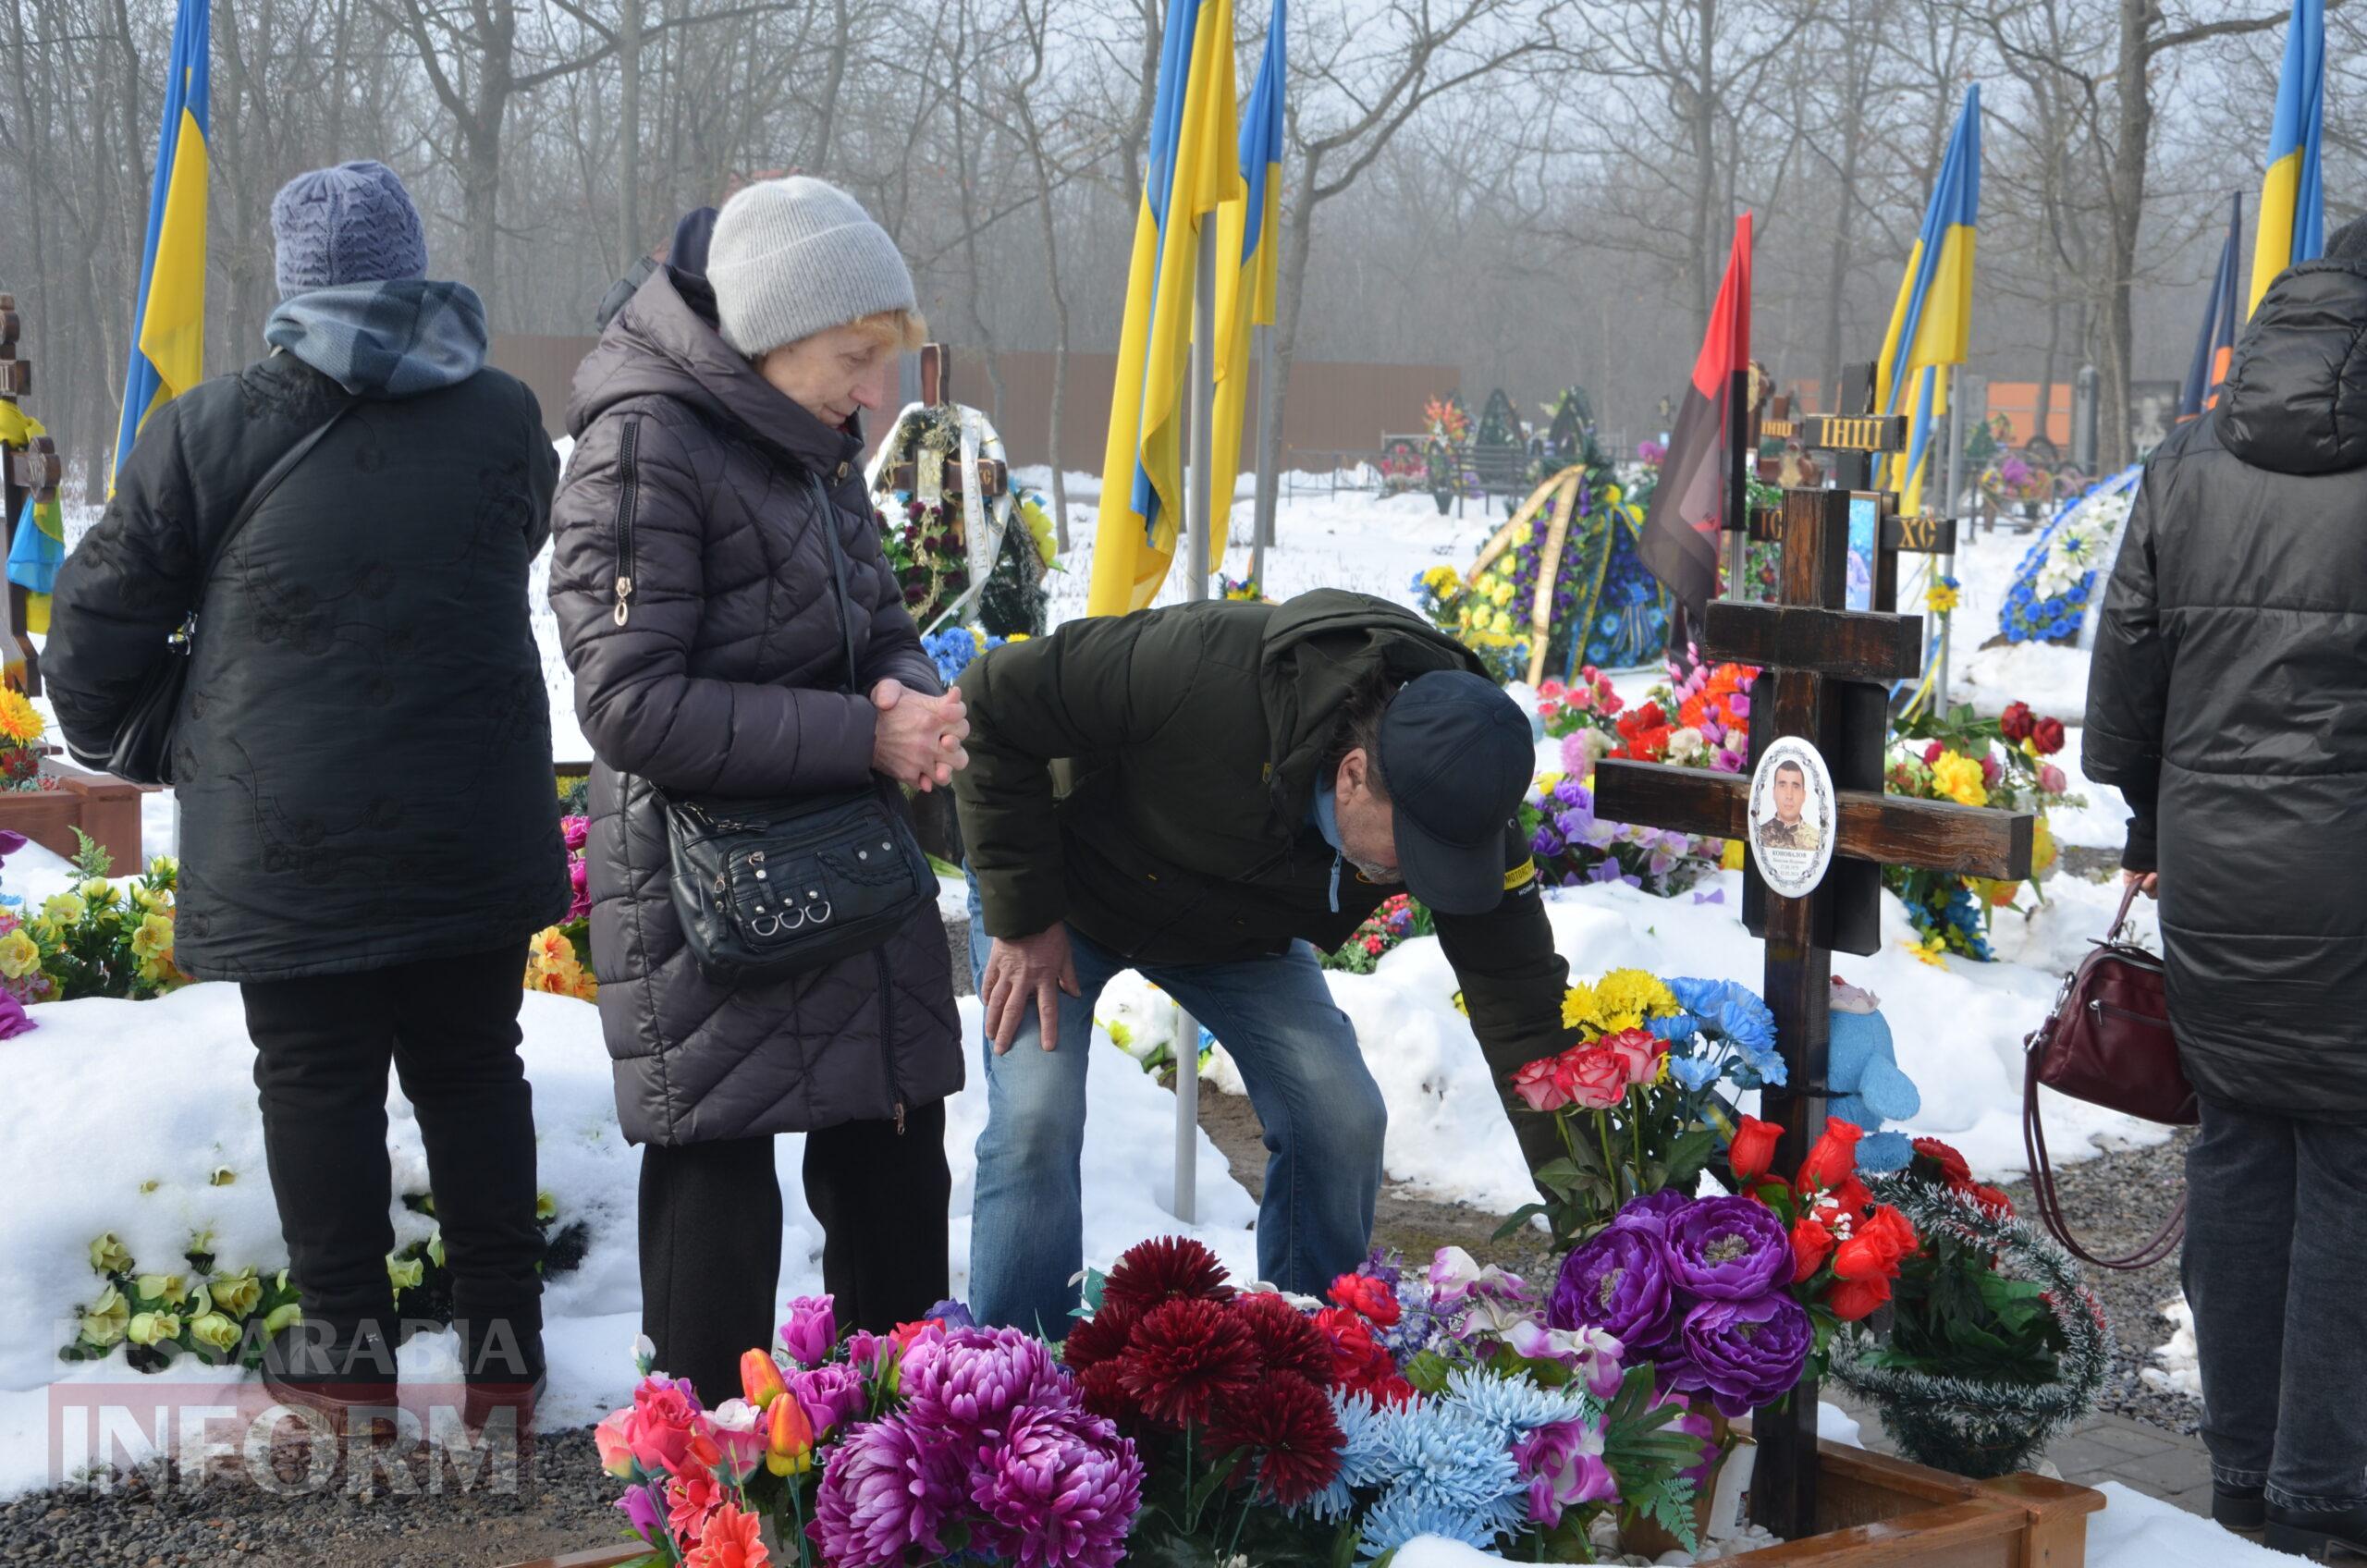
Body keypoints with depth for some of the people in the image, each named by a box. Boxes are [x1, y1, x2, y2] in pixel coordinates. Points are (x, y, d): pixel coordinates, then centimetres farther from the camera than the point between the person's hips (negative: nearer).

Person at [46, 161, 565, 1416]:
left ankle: (347, 1339, 15)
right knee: (471, 1072, 13)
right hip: (475, 830, 3)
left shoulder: (211, 431, -6)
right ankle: (503, 1331, 18)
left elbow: (106, 607, 1)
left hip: (288, 842, -3)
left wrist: (100, 725, 19)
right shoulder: (504, 420, 3)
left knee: (318, 1081, 8)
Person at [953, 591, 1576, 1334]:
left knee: (1344, 1120, -8)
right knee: (1038, 1117, -19)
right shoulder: (1205, 673, -42)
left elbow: (1521, 1002, -20)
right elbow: (994, 702, -30)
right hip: (1066, 889, -3)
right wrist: (1020, 918, -26)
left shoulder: (1462, 800, -27)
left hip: (1240, 932, 4)